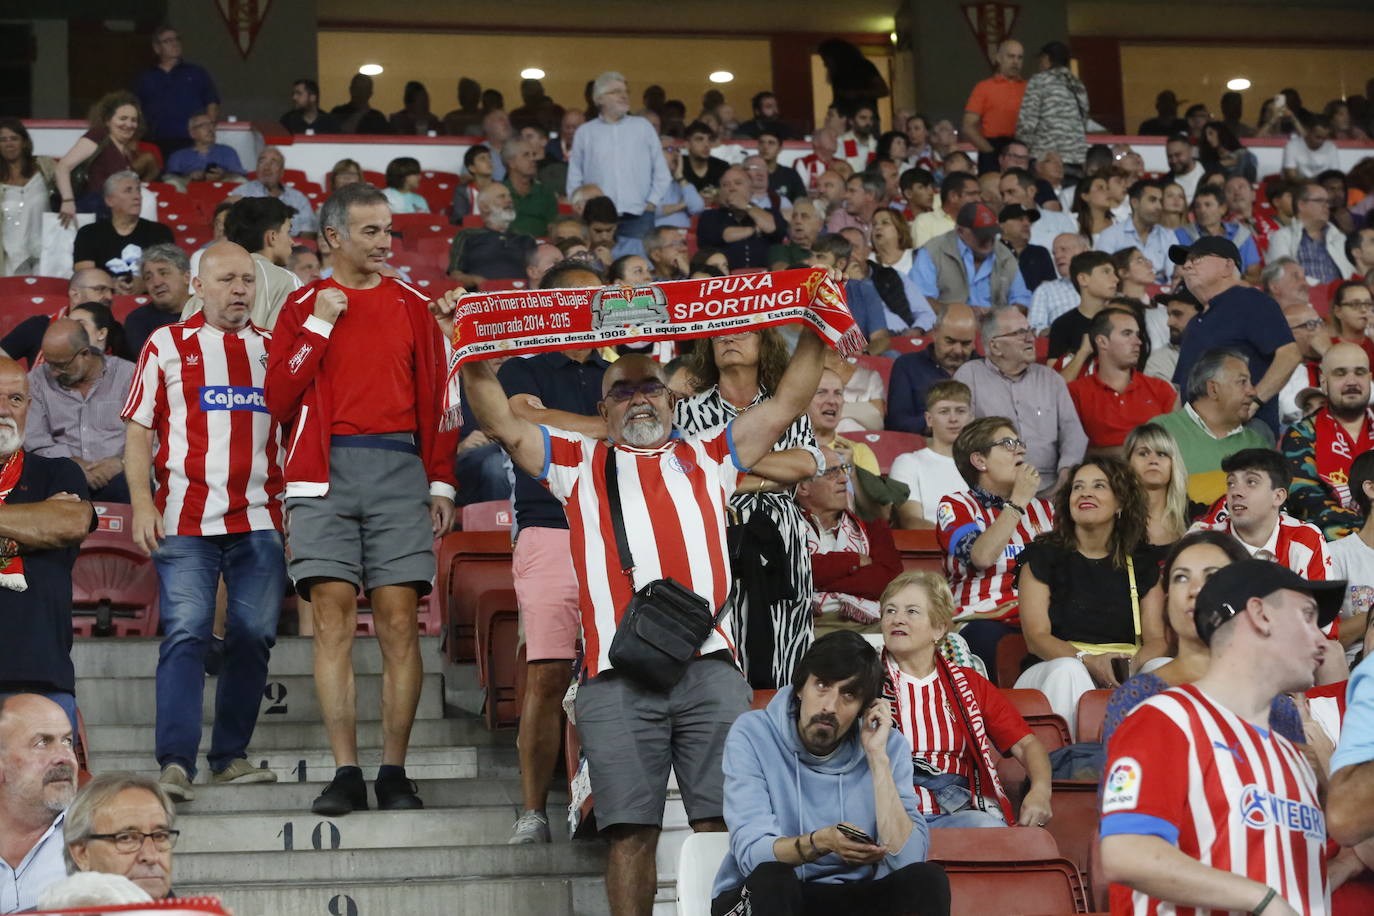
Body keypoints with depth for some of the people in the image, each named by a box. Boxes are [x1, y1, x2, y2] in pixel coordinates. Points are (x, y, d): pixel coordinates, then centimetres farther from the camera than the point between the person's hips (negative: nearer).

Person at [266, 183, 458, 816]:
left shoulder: (411, 308, 13)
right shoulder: (305, 307, 11)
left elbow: (434, 400, 12)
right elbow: (279, 402, 2)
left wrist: (441, 482, 5)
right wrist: (319, 327, -3)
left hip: (399, 469, 1)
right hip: (325, 475, -1)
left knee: (398, 622, -4)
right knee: (334, 620, -7)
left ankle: (393, 773, 0)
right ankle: (345, 773, -5)